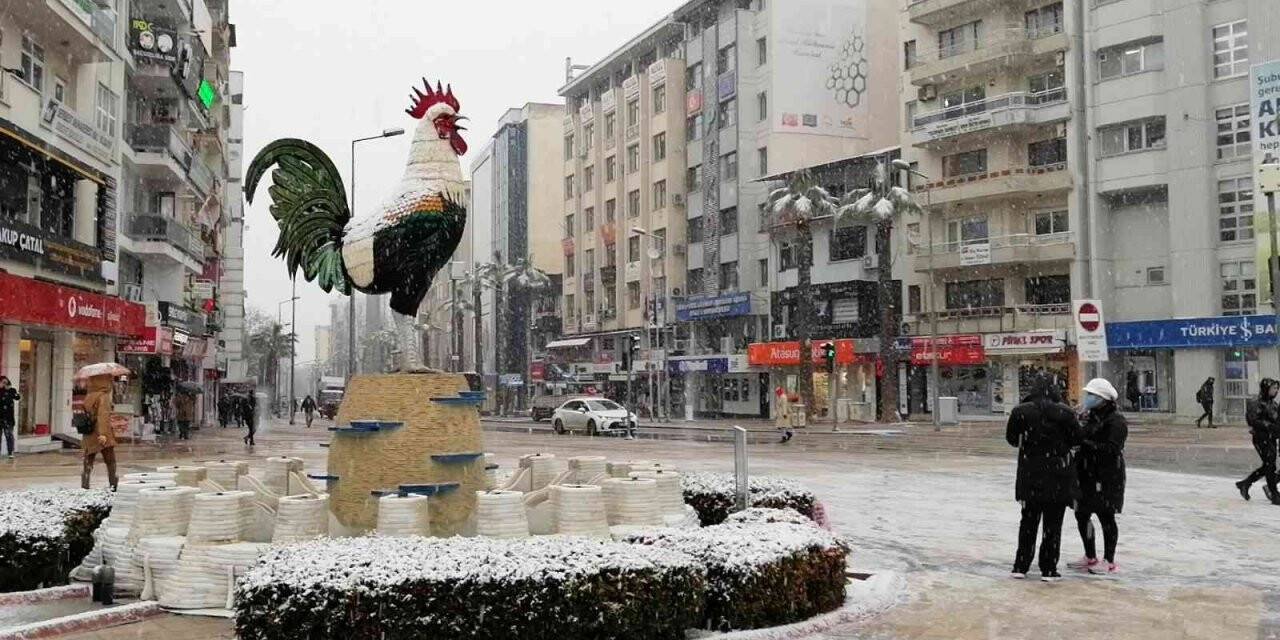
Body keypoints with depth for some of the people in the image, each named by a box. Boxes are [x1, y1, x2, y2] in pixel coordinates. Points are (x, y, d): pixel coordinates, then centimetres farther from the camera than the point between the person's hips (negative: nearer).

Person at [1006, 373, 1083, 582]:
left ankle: (1020, 566, 16)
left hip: (1030, 477, 2)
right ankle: (1049, 570, 9)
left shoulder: (1020, 411, -8)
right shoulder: (1064, 412, -11)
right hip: (1058, 478, -1)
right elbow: (1078, 439, -2)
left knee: (1028, 522, 15)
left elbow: (1011, 439, 2)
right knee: (1053, 524, 7)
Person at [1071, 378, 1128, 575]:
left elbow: (1111, 449, -24)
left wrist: (1086, 443, -26)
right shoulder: (1090, 416, 13)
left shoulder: (1115, 421, -14)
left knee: (1106, 517, 1)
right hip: (1087, 476, 9)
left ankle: (1109, 562, 13)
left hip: (1106, 478, -9)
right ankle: (1090, 557, 27)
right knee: (1081, 515, 13)